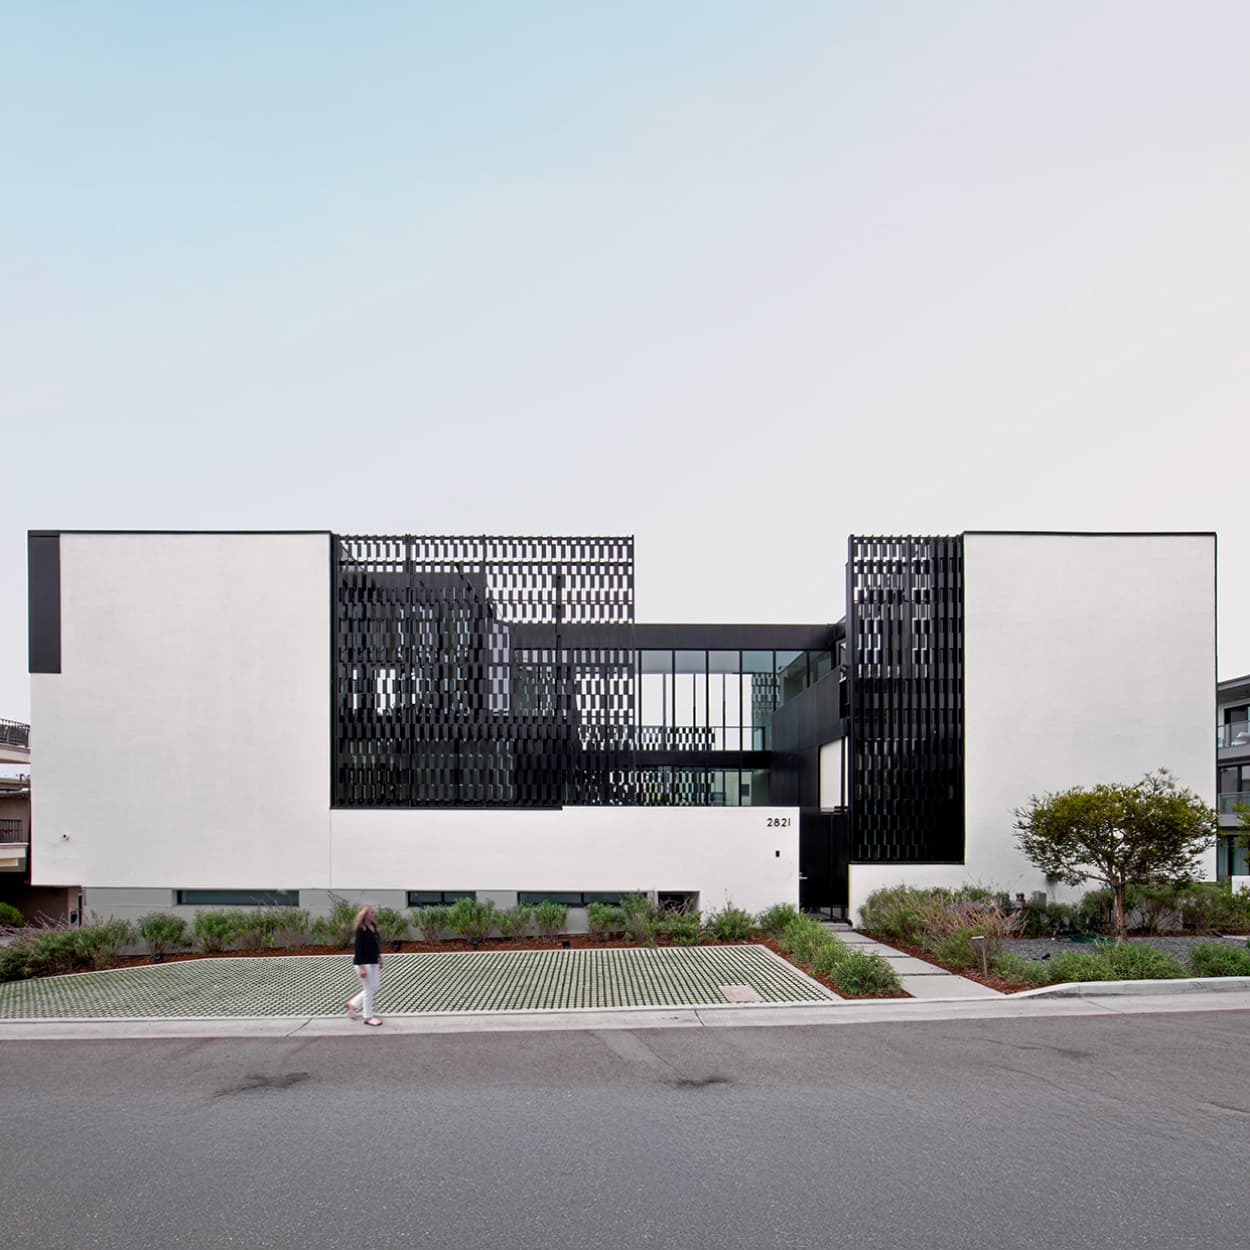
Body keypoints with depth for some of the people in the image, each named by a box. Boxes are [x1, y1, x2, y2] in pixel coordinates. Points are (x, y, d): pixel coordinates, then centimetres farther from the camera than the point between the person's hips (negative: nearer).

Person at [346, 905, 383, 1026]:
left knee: (373, 988, 13)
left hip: (373, 963, 9)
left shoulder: (373, 927, 8)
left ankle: (353, 1004, 30)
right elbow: (358, 948, -19)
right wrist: (361, 967, -22)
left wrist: (379, 959, 20)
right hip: (363, 963, -9)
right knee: (369, 989, -1)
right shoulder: (361, 930, -16)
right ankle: (368, 1017, 12)